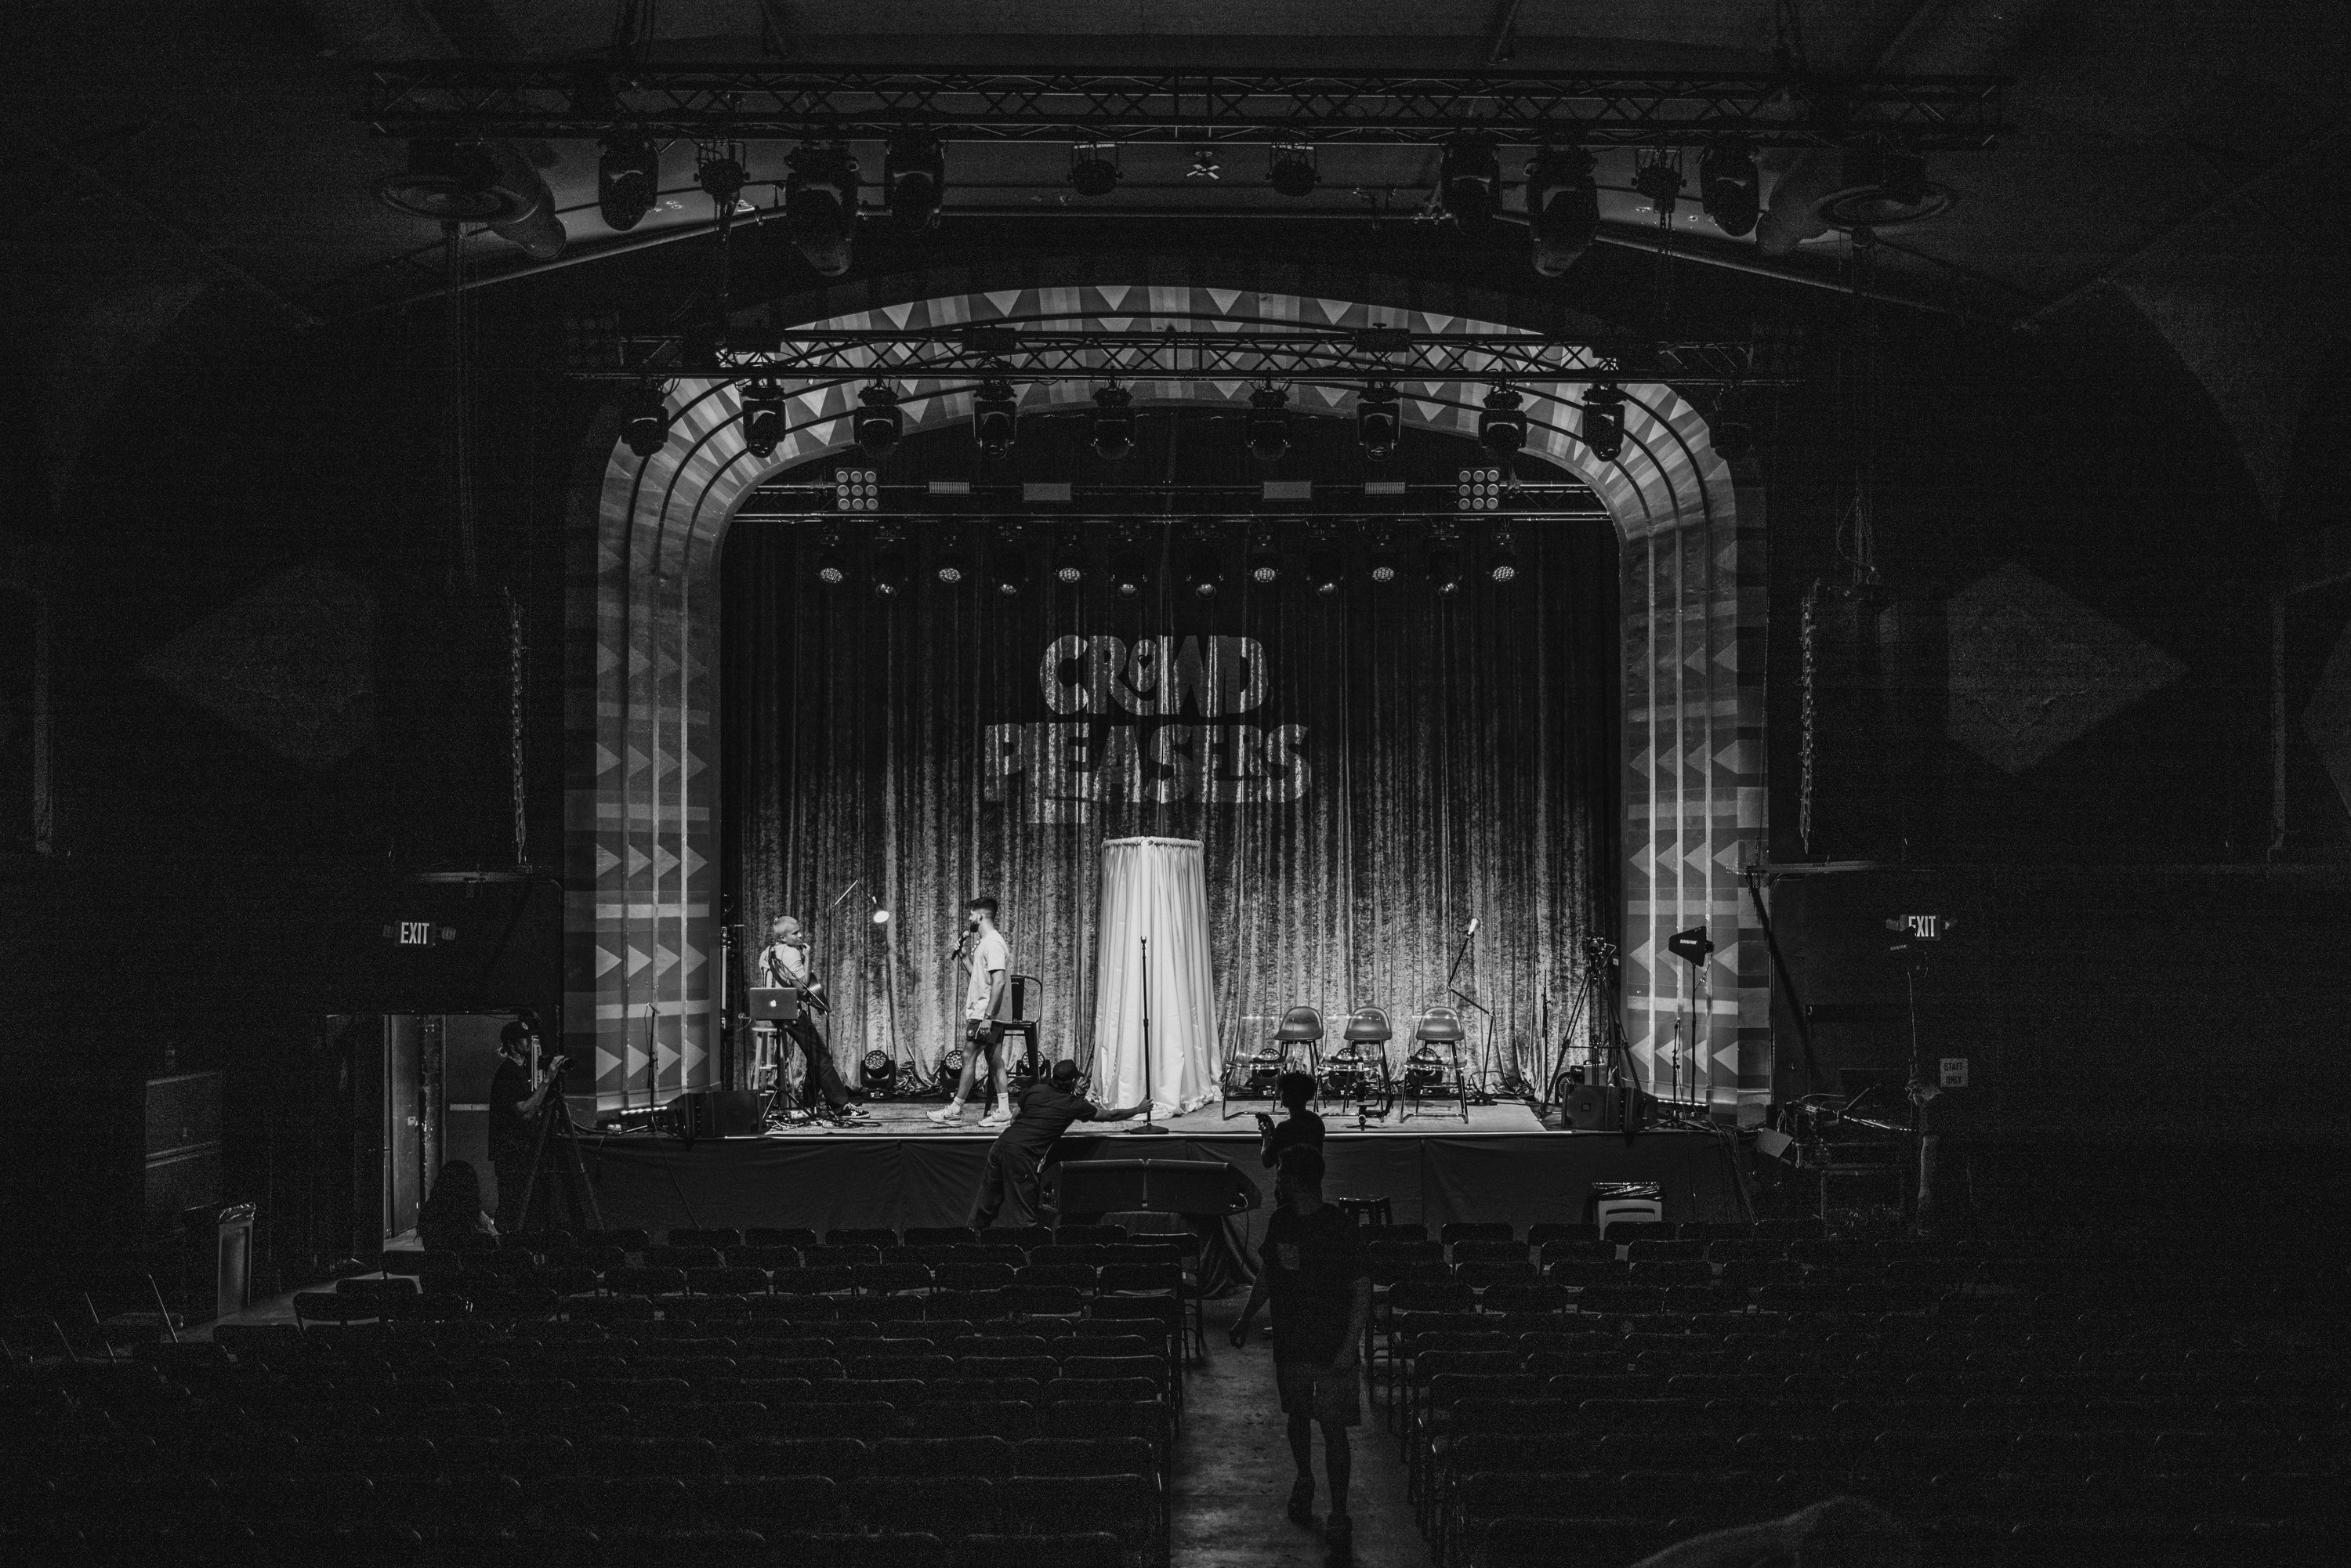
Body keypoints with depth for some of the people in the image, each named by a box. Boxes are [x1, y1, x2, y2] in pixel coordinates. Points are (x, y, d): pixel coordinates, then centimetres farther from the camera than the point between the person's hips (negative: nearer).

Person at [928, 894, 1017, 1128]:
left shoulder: (992, 943, -15)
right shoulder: (987, 942, 17)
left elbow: (999, 981, -23)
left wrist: (987, 1017, -25)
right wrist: (964, 955, 18)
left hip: (985, 1013, -10)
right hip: (987, 1014, 10)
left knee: (969, 1057, -6)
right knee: (994, 1060, 8)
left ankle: (954, 1111, -3)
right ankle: (1004, 1112, 7)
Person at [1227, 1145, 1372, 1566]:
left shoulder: (1340, 1227, -17)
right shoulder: (1281, 1221, 3)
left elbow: (1362, 1290, -15)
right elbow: (1267, 1273, 18)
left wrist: (1349, 1348, -20)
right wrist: (1246, 1319, 16)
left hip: (1331, 1352, -6)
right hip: (1289, 1343, 6)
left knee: (1333, 1430, -6)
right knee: (1297, 1416, 20)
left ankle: (1339, 1520, -4)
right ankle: (1304, 1482, 43)